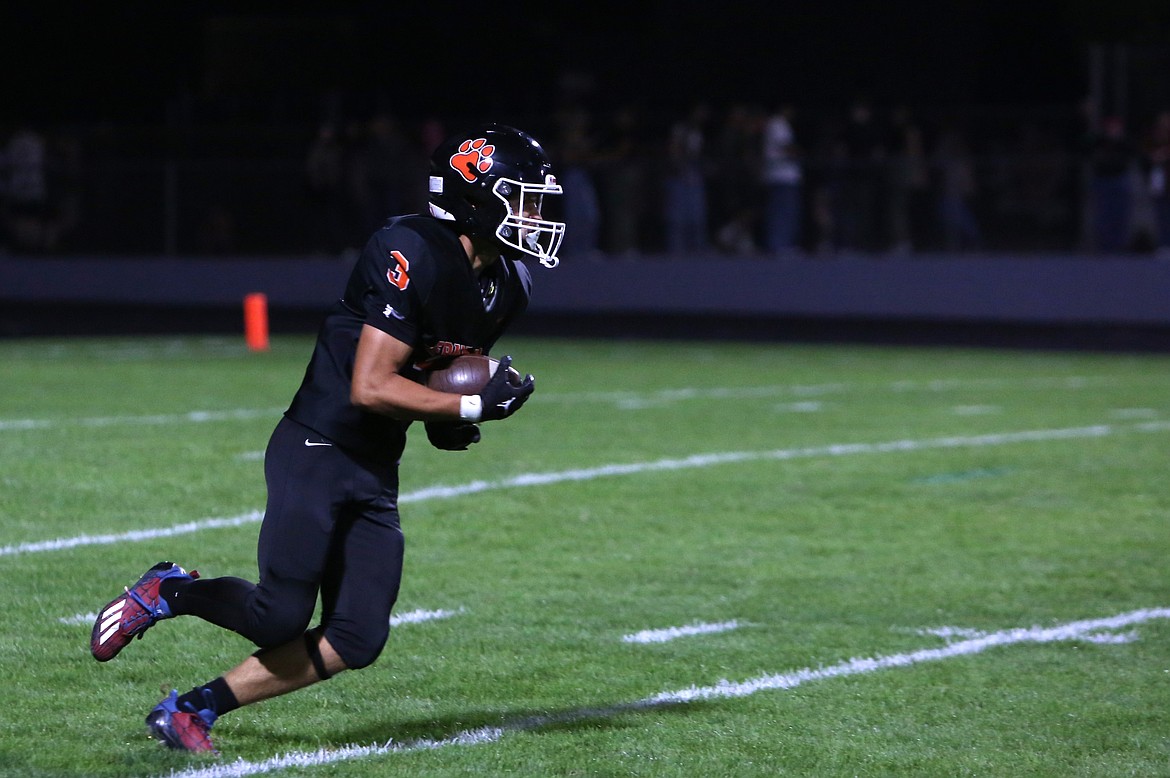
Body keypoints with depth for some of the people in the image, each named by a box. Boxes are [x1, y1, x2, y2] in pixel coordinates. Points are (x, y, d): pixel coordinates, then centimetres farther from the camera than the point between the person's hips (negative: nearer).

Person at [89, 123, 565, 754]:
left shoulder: (506, 285, 6)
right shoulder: (412, 255, -21)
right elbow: (370, 388, -23)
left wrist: (444, 421, 2)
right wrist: (471, 406, -18)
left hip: (376, 475, 8)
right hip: (317, 451, -8)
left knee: (357, 641, -1)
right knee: (281, 618, -15)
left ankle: (191, 711, 9)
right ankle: (166, 592, 14)